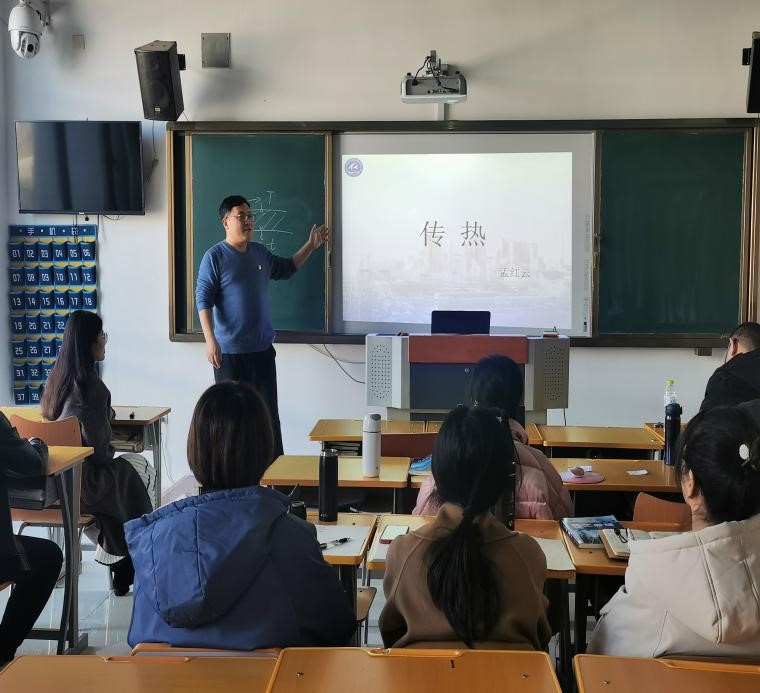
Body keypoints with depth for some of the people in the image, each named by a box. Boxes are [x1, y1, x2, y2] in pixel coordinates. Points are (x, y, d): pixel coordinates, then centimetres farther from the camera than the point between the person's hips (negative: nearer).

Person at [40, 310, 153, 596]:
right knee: (138, 468, 19)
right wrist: (108, 455, 4)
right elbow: (98, 445, -17)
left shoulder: (57, 378, 2)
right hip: (83, 482, -7)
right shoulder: (91, 386, -21)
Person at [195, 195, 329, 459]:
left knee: (269, 413, 8)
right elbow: (203, 300, -12)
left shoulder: (260, 253, 10)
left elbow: (286, 268, 29)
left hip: (262, 349, 5)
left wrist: (311, 246, 21)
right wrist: (210, 340, -21)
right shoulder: (214, 256, -8)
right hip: (229, 352, -5)